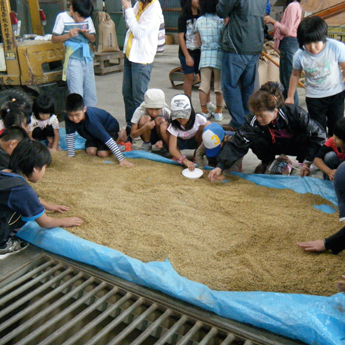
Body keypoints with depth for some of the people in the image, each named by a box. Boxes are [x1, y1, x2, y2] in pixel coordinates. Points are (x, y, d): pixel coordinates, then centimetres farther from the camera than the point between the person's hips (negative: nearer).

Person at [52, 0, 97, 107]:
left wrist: (85, 33, -8)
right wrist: (68, 35, -18)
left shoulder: (87, 18, 8)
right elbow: (54, 39, -1)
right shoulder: (62, 17, -3)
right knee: (77, 94, -11)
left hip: (87, 58, 5)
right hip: (73, 59, -5)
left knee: (91, 95, 5)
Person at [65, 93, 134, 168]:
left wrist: (121, 159, -44)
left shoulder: (91, 120, -43)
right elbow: (69, 135, -16)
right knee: (91, 151, -15)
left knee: (102, 153, -18)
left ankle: (120, 136, 7)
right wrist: (70, 155, -16)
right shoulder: (68, 117, -30)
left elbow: (108, 139, -43)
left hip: (109, 126, -5)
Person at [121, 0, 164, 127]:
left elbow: (139, 32, -22)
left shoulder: (154, 11, -16)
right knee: (127, 93, 15)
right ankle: (130, 124, 27)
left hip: (142, 58, -8)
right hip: (129, 54, 9)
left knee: (138, 96, -2)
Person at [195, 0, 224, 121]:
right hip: (218, 54, -3)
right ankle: (218, 112, 12)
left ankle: (204, 111, 11)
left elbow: (199, 41, 12)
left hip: (204, 54, 3)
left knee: (204, 84, 7)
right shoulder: (220, 20, -8)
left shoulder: (199, 21, 5)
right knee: (219, 84, 6)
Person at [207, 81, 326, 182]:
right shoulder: (253, 121, -29)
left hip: (296, 145, -2)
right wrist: (220, 166, -40)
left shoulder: (295, 113, -34)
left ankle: (302, 164, -3)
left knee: (306, 138, -37)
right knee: (256, 141, -31)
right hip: (274, 145, 2)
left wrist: (307, 162, -26)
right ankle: (266, 163, 3)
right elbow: (237, 144, -29)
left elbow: (319, 134, -25)